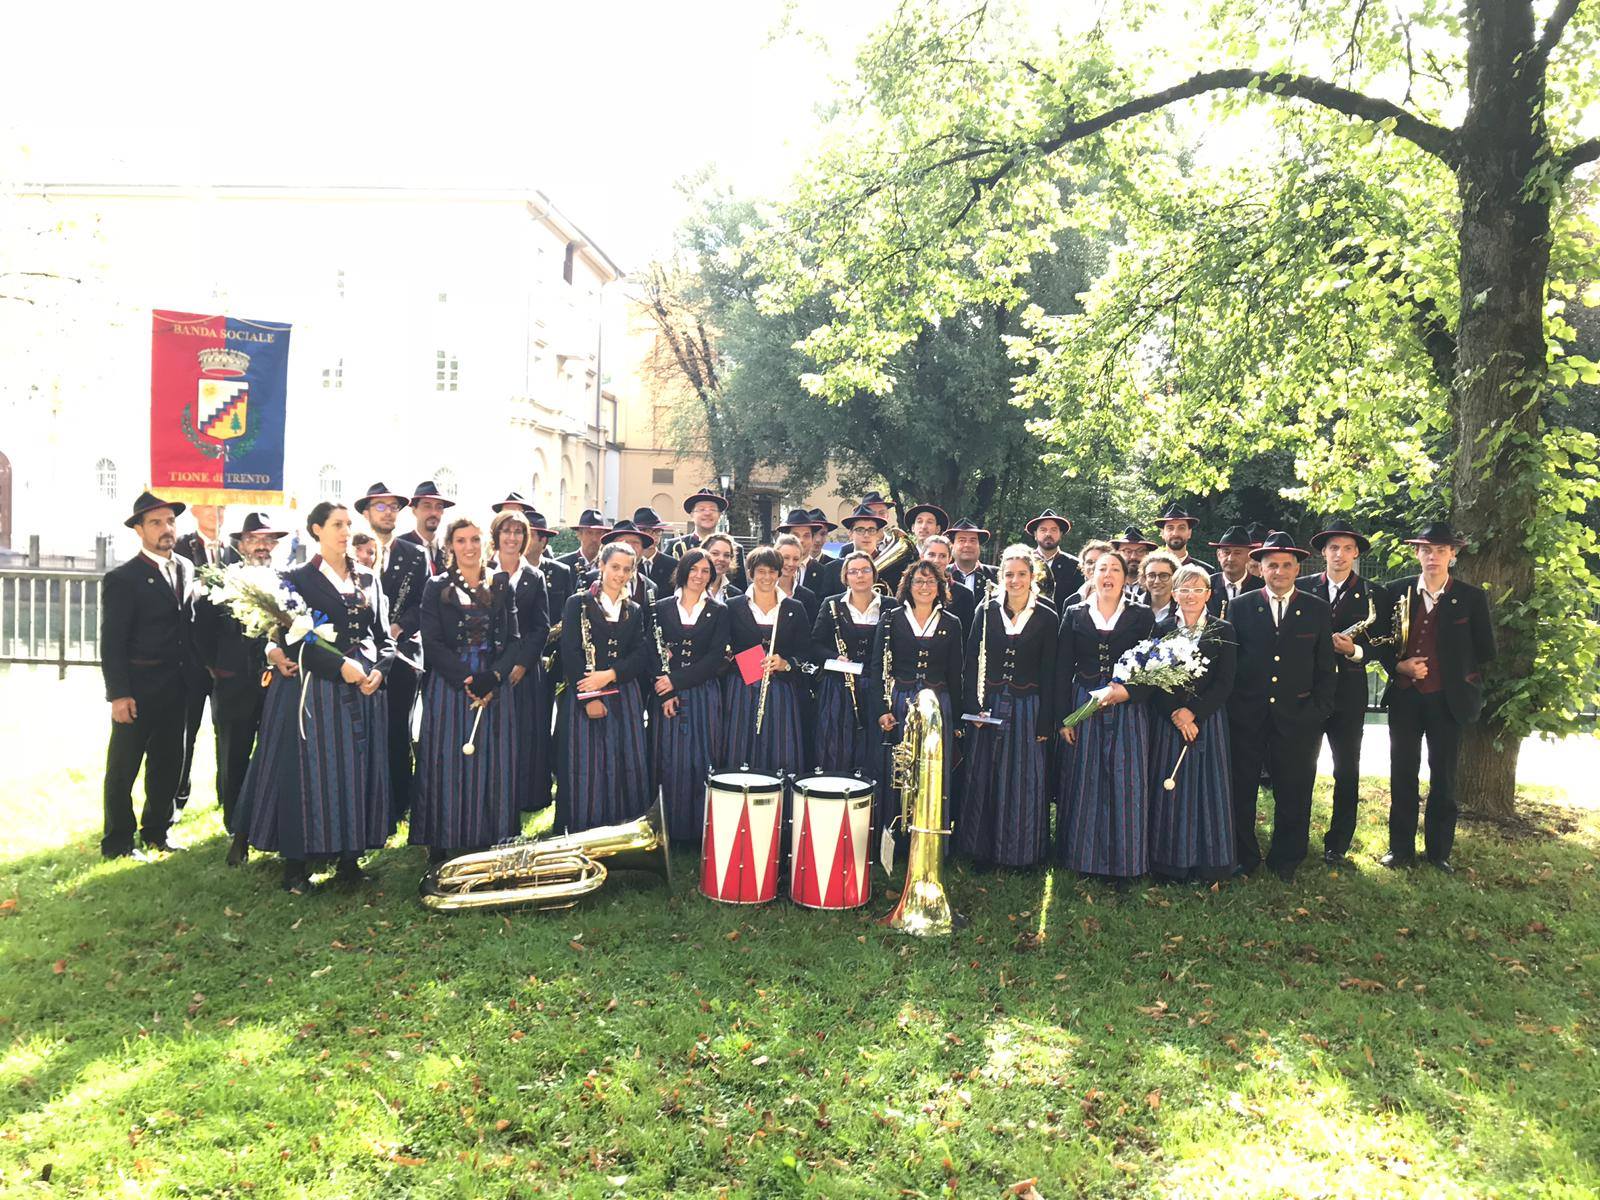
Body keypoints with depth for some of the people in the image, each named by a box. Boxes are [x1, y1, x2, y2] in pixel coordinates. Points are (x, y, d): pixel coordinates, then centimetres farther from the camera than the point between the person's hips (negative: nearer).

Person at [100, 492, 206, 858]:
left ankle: (156, 831, 29)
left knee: (168, 763, 15)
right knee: (123, 769, 5)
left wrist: (198, 669, 6)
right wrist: (118, 694, -18)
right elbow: (111, 643, -13)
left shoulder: (186, 568, 8)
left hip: (178, 687, 6)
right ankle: (117, 842, 18)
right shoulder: (121, 579, -10)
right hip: (138, 689, -6)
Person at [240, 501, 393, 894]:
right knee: (309, 770, -3)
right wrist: (341, 665, -17)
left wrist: (379, 670, -6)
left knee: (359, 771, 4)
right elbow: (292, 640, -8)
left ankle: (350, 858, 13)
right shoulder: (299, 579, 1)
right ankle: (296, 866, 5)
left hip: (366, 688, 4)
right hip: (315, 690, -4)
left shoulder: (368, 581, 14)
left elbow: (384, 637, 13)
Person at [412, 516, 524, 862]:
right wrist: (468, 679, -14)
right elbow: (432, 644, -4)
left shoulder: (502, 587, 9)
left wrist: (494, 677, -12)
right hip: (449, 688, -2)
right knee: (447, 765, -2)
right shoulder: (437, 587, 3)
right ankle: (441, 850, 6)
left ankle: (491, 844, 10)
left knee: (494, 767, 2)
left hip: (495, 688, 2)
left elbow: (513, 641, 5)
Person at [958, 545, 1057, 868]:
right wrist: (972, 708, -7)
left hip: (1028, 709, -1)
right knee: (982, 779, 7)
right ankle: (982, 849, 20)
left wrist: (1045, 723, -5)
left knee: (1025, 781, 5)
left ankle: (1020, 852, 19)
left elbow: (1048, 674, -2)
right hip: (989, 705, 1)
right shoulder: (987, 612, 2)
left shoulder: (1046, 617, -2)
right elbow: (970, 664, 1)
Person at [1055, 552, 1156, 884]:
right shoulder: (1074, 615, 7)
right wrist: (1063, 717, -2)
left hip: (1128, 710, -1)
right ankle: (1082, 858, 15)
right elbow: (1062, 670, 4)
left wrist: (1129, 691, -16)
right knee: (1083, 785, 4)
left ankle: (1123, 863, 11)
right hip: (1083, 708, 1)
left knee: (1126, 784, 0)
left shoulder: (1142, 617, 5)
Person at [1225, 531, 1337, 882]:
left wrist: (1318, 711, -3)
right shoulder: (1240, 607, 3)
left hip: (1297, 718, 0)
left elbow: (1326, 668, 6)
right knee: (1241, 791, 8)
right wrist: (1230, 707, -4)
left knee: (1293, 794, 7)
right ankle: (1244, 858, 23)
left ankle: (1286, 861, 24)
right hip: (1246, 718, 0)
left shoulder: (1318, 610, 5)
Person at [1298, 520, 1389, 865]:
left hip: (1348, 691, 0)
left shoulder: (1373, 594, 4)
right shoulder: (1302, 587, 5)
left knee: (1347, 772, 4)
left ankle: (1337, 845, 14)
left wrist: (1354, 651, -18)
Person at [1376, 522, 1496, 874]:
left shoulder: (1472, 597, -1)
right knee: (1402, 775, 6)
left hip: (1447, 699, -1)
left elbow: (1485, 652, 6)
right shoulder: (1397, 591, 2)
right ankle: (1400, 848, 15)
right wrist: (1399, 666, -8)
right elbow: (1382, 642, 8)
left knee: (1443, 777, 6)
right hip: (1404, 697, 1)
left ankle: (1439, 851, 17)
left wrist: (1462, 675, 1)